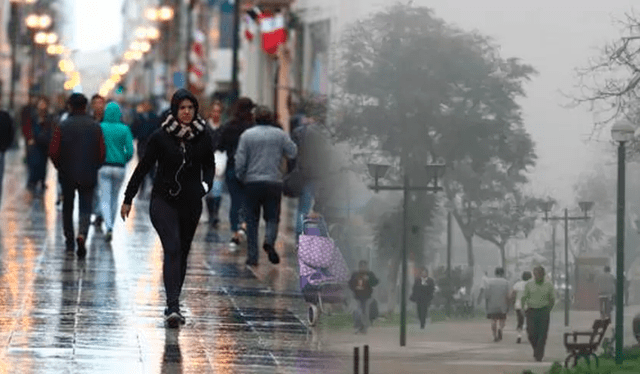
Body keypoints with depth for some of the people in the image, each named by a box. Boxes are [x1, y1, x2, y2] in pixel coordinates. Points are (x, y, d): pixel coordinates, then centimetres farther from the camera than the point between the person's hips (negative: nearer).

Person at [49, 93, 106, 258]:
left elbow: (53, 152, -9)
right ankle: (82, 235, -22)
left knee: (67, 207, 17)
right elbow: (101, 153, -3)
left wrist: (60, 167, 9)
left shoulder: (63, 127, -7)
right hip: (88, 176, 0)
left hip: (67, 175, 0)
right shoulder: (95, 127, -3)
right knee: (86, 208, 4)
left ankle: (69, 241, 23)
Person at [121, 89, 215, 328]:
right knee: (172, 249, -18)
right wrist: (128, 199, 3)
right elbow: (143, 167, 1)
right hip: (164, 201, -3)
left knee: (182, 253, 9)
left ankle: (173, 306, 21)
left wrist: (206, 184, -6)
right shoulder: (160, 137, -7)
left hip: (191, 203, 4)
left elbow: (209, 164, 15)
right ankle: (173, 307, -26)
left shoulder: (203, 136, 0)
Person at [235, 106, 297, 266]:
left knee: (252, 220, 7)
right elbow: (292, 153, 6)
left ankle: (252, 256, 5)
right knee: (272, 217, 8)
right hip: (274, 181, 0)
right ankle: (269, 241, -21)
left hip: (252, 182, 0)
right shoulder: (280, 134, 1)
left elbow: (240, 161, -3)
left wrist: (241, 178, 13)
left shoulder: (247, 135, -1)